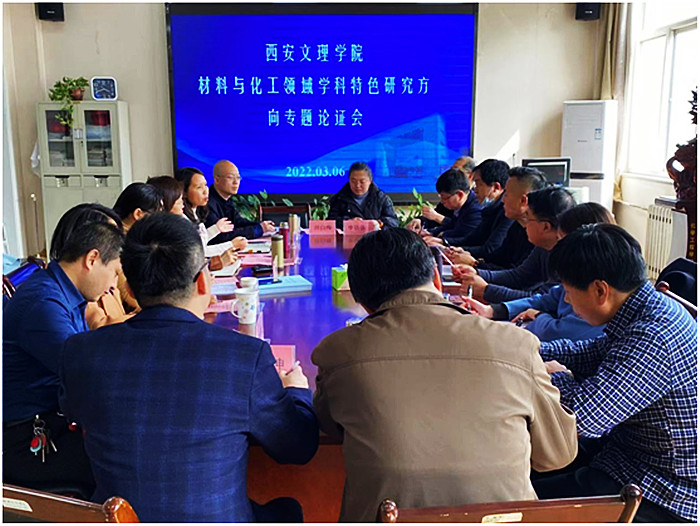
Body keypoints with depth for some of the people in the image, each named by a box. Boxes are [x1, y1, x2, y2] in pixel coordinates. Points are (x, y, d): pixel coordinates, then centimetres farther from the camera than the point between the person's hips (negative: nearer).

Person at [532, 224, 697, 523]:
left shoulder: (652, 341, -32)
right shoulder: (655, 307, 0)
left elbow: (580, 417, -35)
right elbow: (591, 353, 14)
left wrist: (558, 376, -13)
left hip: (660, 498, -9)